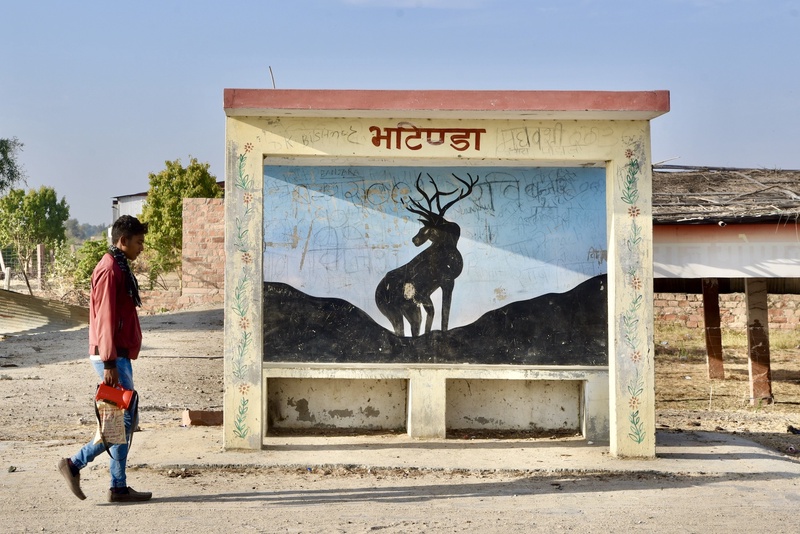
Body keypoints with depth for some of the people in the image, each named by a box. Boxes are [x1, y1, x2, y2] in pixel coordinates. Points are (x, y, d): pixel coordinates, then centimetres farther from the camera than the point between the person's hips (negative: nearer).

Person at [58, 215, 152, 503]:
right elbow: (106, 319, -20)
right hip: (113, 357, -10)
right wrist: (109, 363, -23)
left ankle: (119, 487, 12)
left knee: (124, 420, 9)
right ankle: (75, 463, 1)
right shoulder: (110, 269, -14)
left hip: (119, 356, 10)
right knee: (125, 419, -7)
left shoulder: (119, 268, 18)